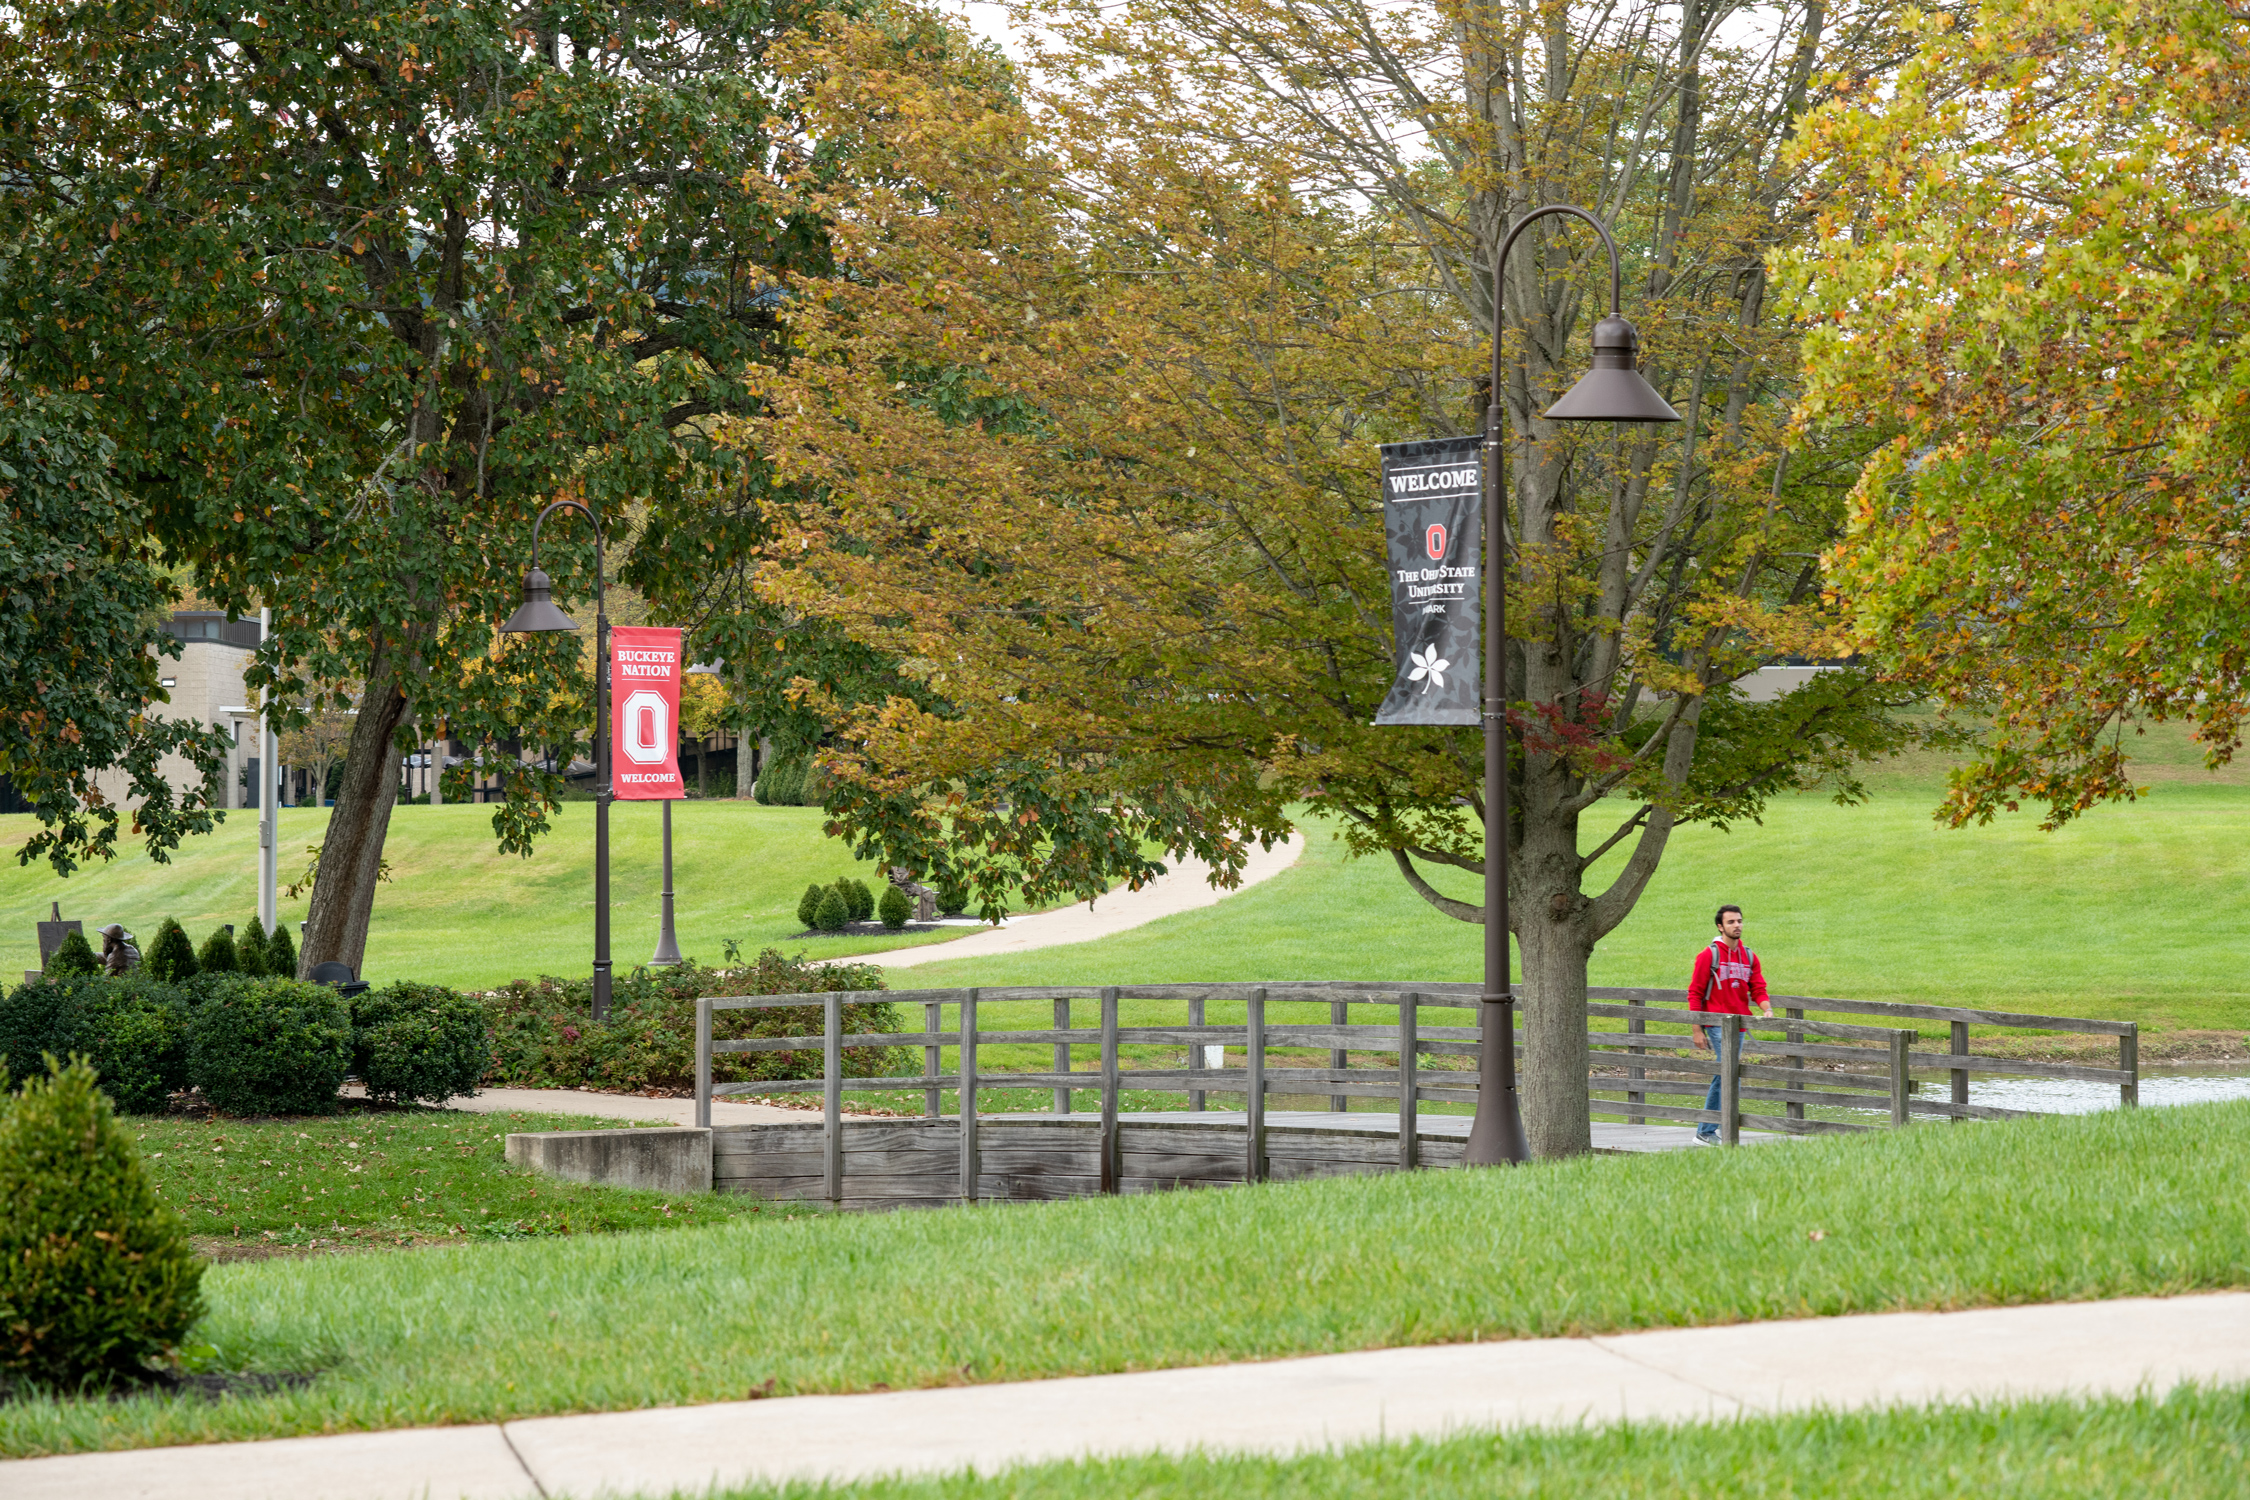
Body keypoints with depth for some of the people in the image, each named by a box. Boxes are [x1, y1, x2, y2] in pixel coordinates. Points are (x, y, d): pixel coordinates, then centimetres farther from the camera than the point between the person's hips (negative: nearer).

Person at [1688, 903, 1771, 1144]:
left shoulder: (1749, 957, 12)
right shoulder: (1709, 955, -4)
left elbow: (1758, 989, 11)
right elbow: (1695, 993, -3)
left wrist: (1766, 1009, -11)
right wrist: (1697, 1031, -8)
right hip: (1717, 1024, -6)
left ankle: (1705, 1131, 21)